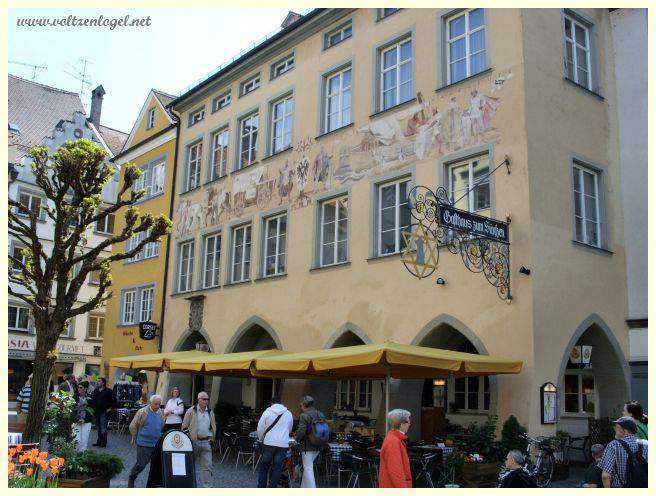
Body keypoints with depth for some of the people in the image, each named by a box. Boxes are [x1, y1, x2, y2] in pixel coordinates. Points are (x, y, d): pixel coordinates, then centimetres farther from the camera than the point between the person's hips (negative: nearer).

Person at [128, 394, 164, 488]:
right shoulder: (142, 412, -9)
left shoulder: (161, 414, 8)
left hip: (157, 444, 5)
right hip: (144, 444, -5)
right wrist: (135, 438, 4)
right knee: (141, 464, -4)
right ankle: (131, 478, 20)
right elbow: (133, 426, -3)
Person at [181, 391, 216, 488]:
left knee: (207, 466, -3)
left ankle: (207, 487, -1)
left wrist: (211, 438, 11)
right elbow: (184, 426, 2)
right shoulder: (191, 411, 0)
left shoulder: (210, 412, 12)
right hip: (194, 441, -3)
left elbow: (213, 427, 21)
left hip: (206, 442, 3)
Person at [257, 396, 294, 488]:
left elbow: (260, 428, 0)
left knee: (264, 466, 12)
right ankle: (272, 486, 10)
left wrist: (261, 439, 15)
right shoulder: (289, 414, 8)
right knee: (277, 468, 8)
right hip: (283, 445, 1)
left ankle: (261, 486, 17)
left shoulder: (267, 412, -1)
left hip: (269, 443, -1)